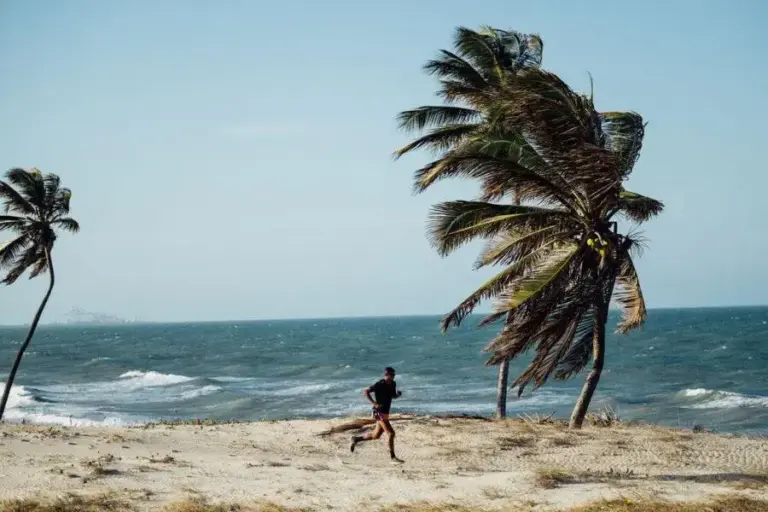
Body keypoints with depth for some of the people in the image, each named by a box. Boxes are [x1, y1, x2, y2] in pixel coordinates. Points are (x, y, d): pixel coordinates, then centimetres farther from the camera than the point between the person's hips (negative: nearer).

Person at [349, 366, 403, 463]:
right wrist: (374, 403, -25)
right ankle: (392, 457, -5)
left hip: (386, 412, 9)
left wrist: (398, 394, -1)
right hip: (379, 412, -9)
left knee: (376, 435, 18)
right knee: (391, 433, -12)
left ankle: (356, 439, 35)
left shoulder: (393, 384, 6)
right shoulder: (380, 385, -18)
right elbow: (365, 391, -19)